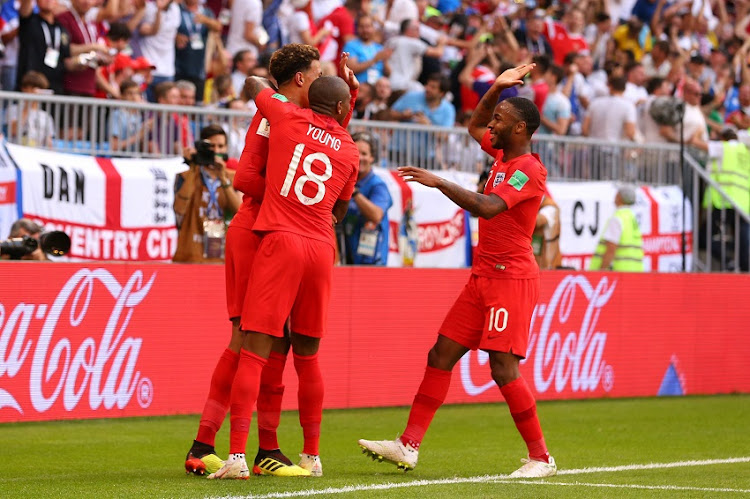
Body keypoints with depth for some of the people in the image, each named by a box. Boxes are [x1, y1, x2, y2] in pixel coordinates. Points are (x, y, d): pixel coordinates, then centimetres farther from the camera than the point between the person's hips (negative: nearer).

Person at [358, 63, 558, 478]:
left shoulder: (528, 170, -15)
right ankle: (409, 445, 4)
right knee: (441, 355, 4)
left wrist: (439, 182, -28)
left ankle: (541, 458, -4)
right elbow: (474, 126, 33)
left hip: (511, 278, -10)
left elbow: (487, 207, -29)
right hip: (483, 277, 10)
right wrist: (496, 87, 18)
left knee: (503, 368, -13)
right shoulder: (503, 155, 13)